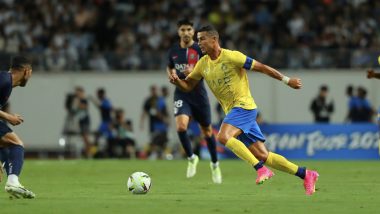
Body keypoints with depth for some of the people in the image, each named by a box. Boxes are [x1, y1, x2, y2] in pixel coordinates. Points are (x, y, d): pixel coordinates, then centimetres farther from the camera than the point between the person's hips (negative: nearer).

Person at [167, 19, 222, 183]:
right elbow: (169, 67, 23)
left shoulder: (200, 50, -6)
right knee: (181, 126, -24)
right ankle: (191, 158, -2)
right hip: (181, 94, 1)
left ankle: (215, 164, 32)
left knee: (207, 131, 9)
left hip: (199, 94, -1)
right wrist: (171, 74, 0)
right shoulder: (174, 51, 4)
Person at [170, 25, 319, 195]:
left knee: (223, 136, -29)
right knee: (263, 156, 3)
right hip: (232, 111, 7)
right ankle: (305, 174, 11)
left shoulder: (231, 56, -13)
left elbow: (261, 67, -8)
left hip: (244, 106, -7)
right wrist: (176, 80, -7)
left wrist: (287, 80, -5)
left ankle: (261, 169, -25)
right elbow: (188, 86, 16)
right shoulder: (203, 64, 8)